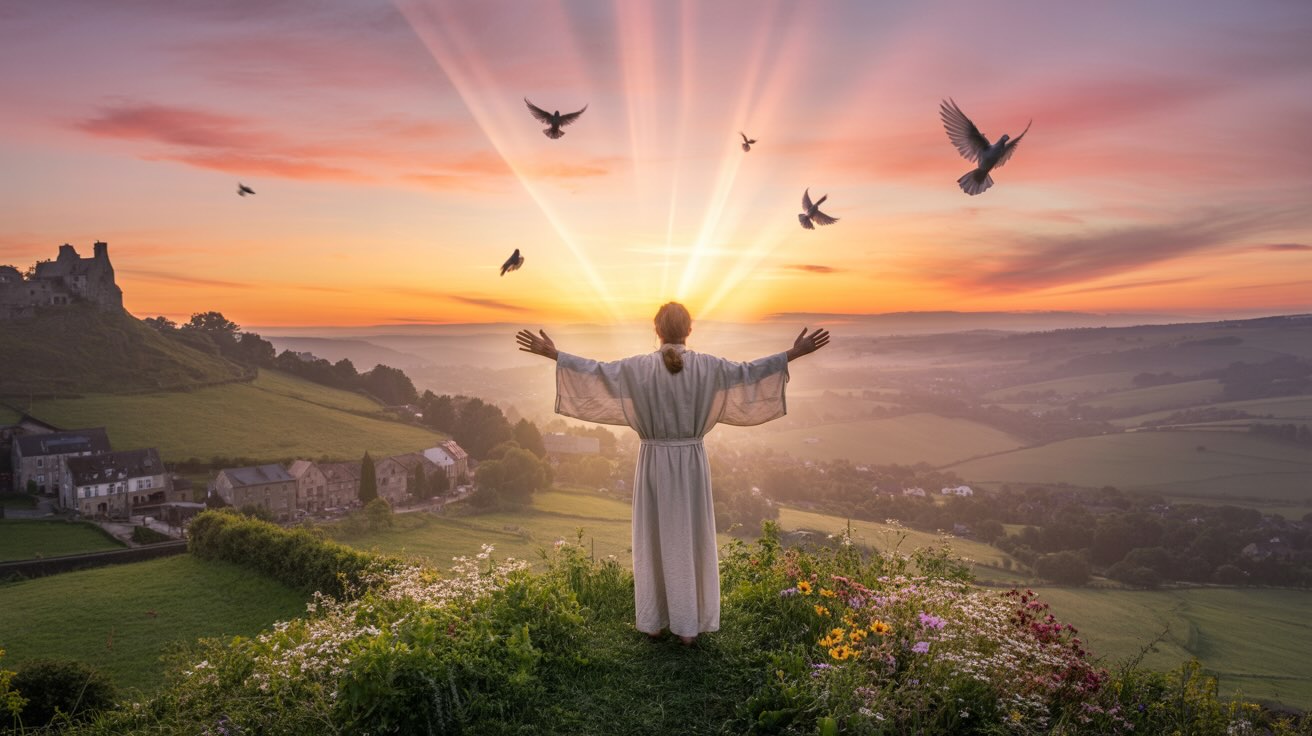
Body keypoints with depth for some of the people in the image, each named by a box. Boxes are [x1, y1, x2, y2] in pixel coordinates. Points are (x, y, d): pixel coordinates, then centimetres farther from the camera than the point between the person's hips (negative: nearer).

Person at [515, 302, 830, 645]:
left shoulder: (639, 367, -8)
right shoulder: (706, 365, -7)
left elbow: (596, 370, -6)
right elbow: (748, 371, -3)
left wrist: (552, 353, 3)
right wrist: (795, 352, 5)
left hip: (654, 463, 0)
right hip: (690, 464, 0)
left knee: (652, 540, 12)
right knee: (690, 541, 9)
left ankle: (653, 622, 20)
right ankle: (688, 625, 15)